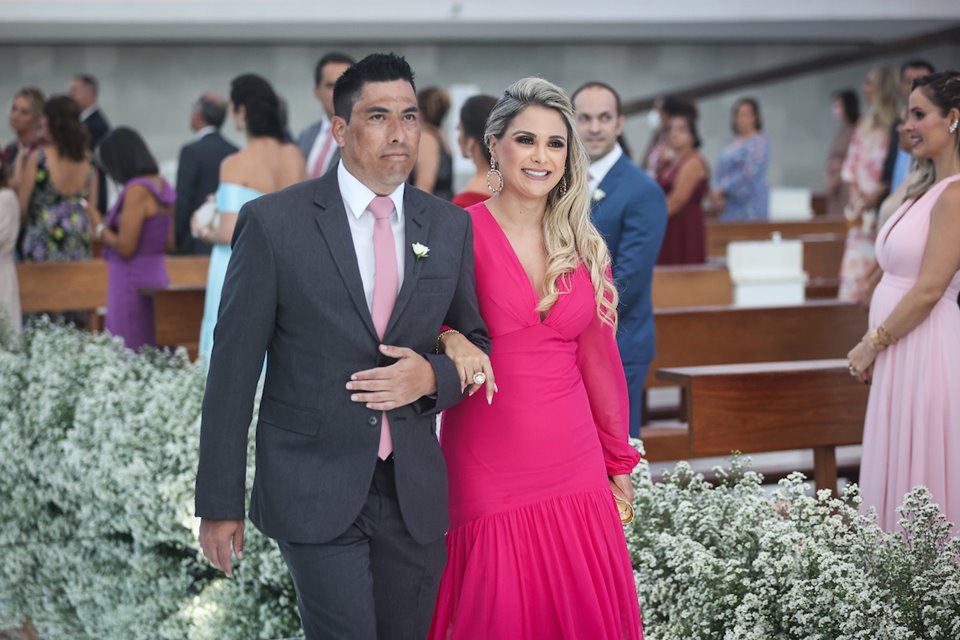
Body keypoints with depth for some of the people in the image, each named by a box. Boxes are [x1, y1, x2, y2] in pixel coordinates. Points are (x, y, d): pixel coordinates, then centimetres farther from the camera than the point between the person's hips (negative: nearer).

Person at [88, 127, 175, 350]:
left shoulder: (137, 190, -14)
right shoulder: (162, 186, 11)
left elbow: (125, 247, -17)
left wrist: (100, 228, 0)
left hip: (134, 282, -9)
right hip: (157, 277, 9)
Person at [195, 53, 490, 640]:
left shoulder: (450, 227, 5)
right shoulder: (274, 222, -6)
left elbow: (478, 343, 16)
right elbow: (233, 369, -5)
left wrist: (434, 376, -8)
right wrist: (220, 503, -5)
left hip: (415, 495, 4)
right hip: (314, 490, -4)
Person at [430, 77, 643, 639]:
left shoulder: (586, 247, 8)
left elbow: (598, 357, 15)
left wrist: (619, 461, 17)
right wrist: (451, 339, -23)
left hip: (575, 465, 4)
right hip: (487, 472, -4)